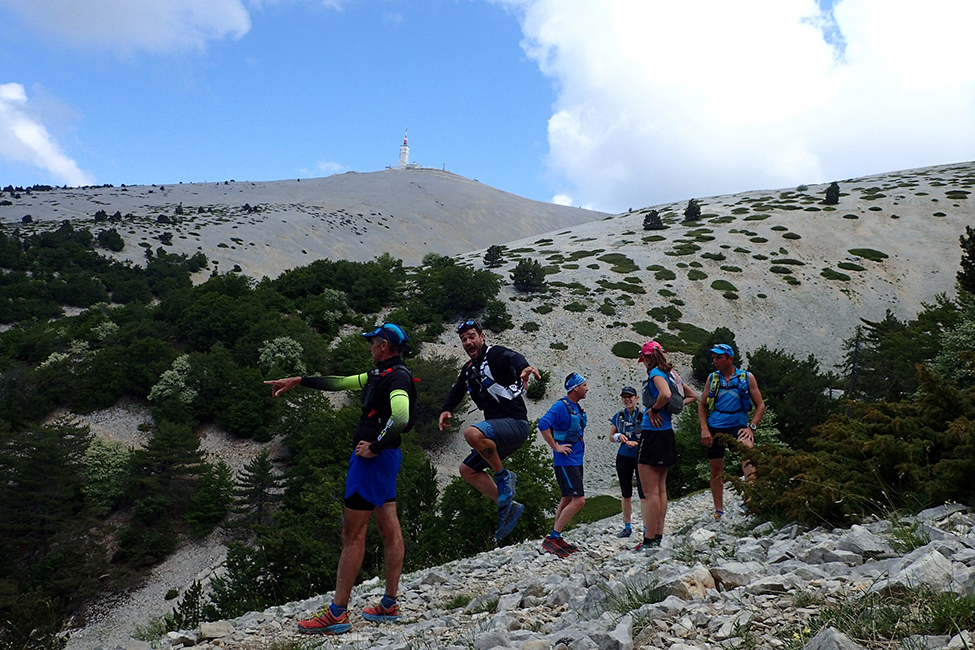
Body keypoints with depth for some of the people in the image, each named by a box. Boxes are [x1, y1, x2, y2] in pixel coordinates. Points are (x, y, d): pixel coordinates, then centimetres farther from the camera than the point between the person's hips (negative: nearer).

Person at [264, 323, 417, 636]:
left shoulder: (397, 376, -15)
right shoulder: (381, 374, 15)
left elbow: (401, 417, -31)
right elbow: (341, 382, 23)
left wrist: (374, 447, -21)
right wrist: (298, 381, 24)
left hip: (374, 457, -10)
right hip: (385, 457, 10)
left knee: (352, 534, -5)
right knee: (390, 530, 11)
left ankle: (337, 613, 0)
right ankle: (389, 605, 18)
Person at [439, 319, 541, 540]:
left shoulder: (495, 354, -8)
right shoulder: (468, 369, 17)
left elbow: (513, 358, -29)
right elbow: (456, 391, 17)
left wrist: (524, 368, -53)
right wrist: (446, 410, -5)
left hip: (515, 424, -9)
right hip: (498, 430, 9)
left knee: (472, 433, -33)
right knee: (467, 470, 9)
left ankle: (503, 476, -12)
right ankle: (509, 507, 11)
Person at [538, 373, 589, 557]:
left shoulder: (578, 408, 13)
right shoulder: (561, 406, -16)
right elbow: (543, 425, -27)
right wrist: (556, 447, -22)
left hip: (576, 461, 10)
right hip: (565, 461, -10)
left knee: (568, 500, 13)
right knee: (578, 500, -13)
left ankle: (557, 539, 21)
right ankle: (551, 538, -8)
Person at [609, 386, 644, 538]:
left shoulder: (643, 416, -3)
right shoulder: (618, 416, 7)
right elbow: (611, 436, 13)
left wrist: (637, 442, -21)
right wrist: (619, 437, -8)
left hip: (641, 457, -4)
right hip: (623, 458, 4)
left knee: (643, 492, -9)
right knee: (626, 494, 11)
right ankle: (627, 527, 20)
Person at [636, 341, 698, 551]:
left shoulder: (656, 373, -13)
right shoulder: (671, 373, 12)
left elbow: (665, 394, -33)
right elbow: (692, 396, 23)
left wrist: (654, 409, -16)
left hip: (652, 433, -9)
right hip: (667, 433, 9)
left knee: (650, 492, -5)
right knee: (660, 489, 14)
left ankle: (649, 541, -2)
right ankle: (658, 537, 20)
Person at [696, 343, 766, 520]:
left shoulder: (747, 377, 4)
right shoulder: (712, 378, 9)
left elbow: (760, 405, 5)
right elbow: (702, 406, 14)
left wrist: (751, 427, -8)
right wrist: (704, 429, 1)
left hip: (738, 426, -2)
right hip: (714, 428, 3)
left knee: (747, 448, -34)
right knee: (716, 471, 6)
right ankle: (719, 510, 18)